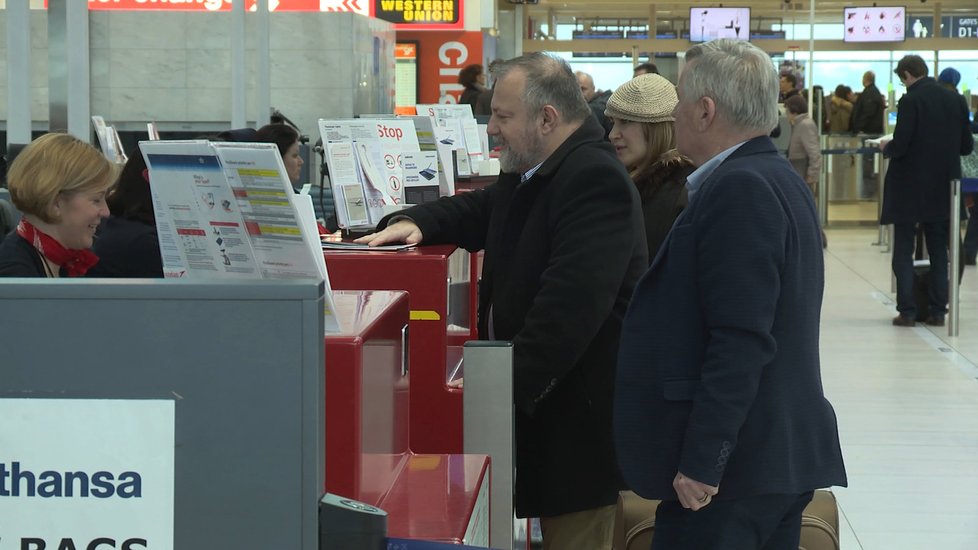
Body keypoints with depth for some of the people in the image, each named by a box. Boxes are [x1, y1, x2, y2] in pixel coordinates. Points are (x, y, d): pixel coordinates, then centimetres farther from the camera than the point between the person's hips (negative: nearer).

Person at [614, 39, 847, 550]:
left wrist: (702, 463, -24)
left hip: (734, 467, -10)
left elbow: (740, 343, -25)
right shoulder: (778, 178, 15)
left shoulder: (741, 190, -17)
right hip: (782, 454, 10)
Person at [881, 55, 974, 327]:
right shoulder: (956, 100, 3)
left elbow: (900, 146, -18)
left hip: (909, 188, -5)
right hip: (942, 189, 5)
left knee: (903, 251, 4)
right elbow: (967, 146, 7)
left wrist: (886, 148, 3)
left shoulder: (910, 101, -15)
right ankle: (938, 310, 11)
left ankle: (907, 311, 1)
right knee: (938, 250, 12)